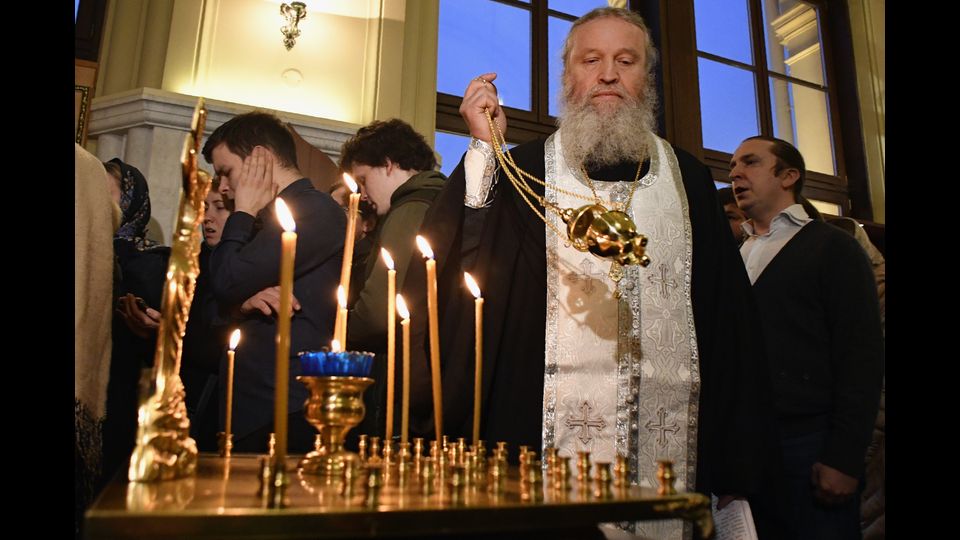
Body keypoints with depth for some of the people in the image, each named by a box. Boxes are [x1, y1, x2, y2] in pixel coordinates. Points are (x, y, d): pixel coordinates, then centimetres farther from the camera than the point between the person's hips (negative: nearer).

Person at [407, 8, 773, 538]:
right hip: (550, 438, -2)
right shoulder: (524, 170, 3)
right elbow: (456, 265, -10)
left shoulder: (687, 177, 9)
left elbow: (727, 316, 7)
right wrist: (483, 147, -17)